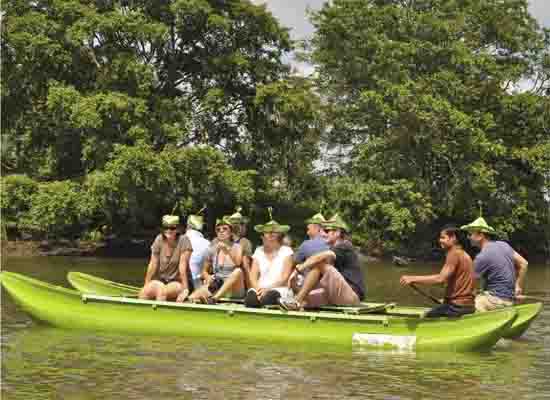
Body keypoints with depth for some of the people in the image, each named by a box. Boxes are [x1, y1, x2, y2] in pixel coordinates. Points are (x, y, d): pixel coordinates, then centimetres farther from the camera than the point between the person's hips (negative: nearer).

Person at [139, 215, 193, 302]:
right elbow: (152, 265, 2)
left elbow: (183, 266, -19)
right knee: (143, 292, -24)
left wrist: (185, 290, -22)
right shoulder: (159, 239, -1)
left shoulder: (183, 240, -12)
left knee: (161, 291, -33)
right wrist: (146, 285, 0)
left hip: (179, 282, -4)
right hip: (161, 280, 4)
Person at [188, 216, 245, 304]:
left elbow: (238, 264, -18)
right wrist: (208, 277, -4)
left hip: (233, 290, 0)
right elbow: (204, 271, 19)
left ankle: (214, 298, -42)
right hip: (215, 287, 0)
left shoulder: (236, 247, 3)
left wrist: (227, 250, -33)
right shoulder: (212, 249, 11)